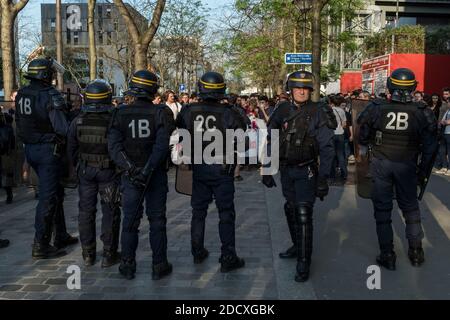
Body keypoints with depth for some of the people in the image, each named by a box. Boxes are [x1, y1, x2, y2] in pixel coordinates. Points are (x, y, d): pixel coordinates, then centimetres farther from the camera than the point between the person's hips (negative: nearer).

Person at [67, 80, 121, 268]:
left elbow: (71, 149, 4)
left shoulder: (78, 122, -4)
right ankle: (109, 255, 10)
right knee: (110, 213, 6)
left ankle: (88, 254, 20)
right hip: (109, 172, -3)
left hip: (85, 171, 3)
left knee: (86, 211, 13)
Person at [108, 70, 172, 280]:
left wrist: (130, 168, -19)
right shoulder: (159, 113, -8)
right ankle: (159, 266, 14)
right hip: (156, 174, -1)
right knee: (157, 220, 8)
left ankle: (128, 266, 17)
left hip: (130, 175, 1)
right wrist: (147, 170, -19)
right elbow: (162, 146, -18)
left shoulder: (121, 114, -3)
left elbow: (114, 145, -14)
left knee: (130, 220, 10)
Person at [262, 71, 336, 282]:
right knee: (291, 209, 17)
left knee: (303, 213, -9)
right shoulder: (282, 110, 1)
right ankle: (298, 246, 36)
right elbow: (271, 141, 8)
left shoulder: (318, 112, -11)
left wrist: (323, 179, -16)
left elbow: (326, 148, -12)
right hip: (286, 169, 5)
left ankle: (304, 261, 2)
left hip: (306, 171, -5)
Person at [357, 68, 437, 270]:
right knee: (410, 207, 18)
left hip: (381, 164, -1)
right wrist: (423, 173, 9)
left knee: (382, 208, 9)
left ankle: (387, 255, 13)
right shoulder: (422, 113, -10)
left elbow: (363, 135, 1)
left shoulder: (376, 109, -13)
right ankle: (416, 252, 25)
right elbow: (429, 148, -4)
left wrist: (363, 148, 24)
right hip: (407, 166, 1)